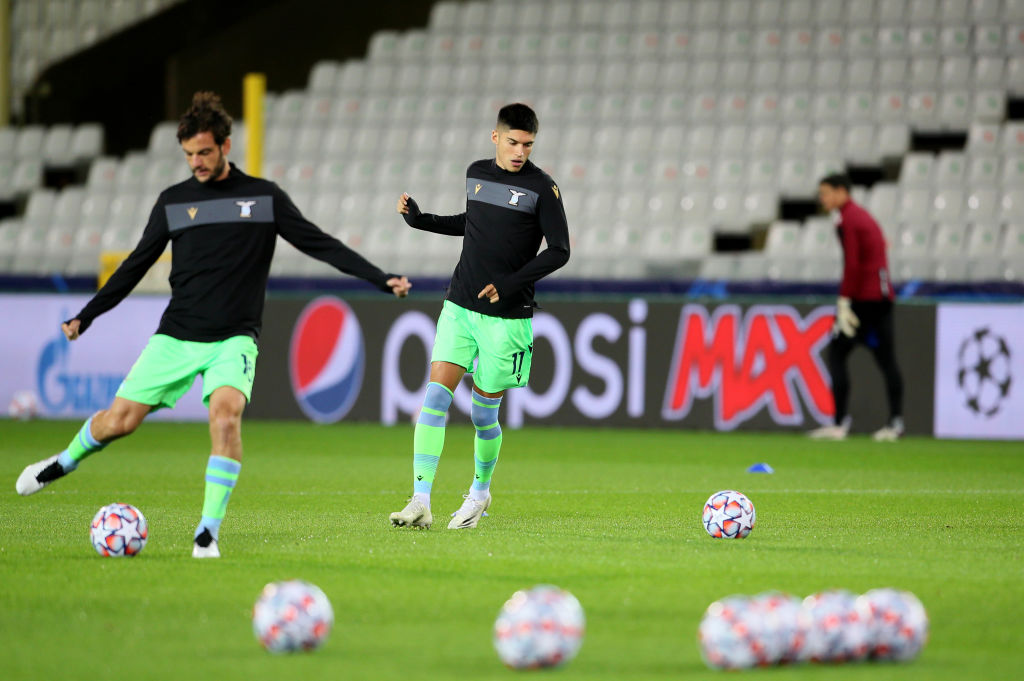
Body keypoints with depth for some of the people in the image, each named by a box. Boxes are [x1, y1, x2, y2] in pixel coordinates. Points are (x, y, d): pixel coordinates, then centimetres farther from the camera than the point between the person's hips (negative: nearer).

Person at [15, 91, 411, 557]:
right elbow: (137, 264, 15)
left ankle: (208, 532, -21)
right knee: (120, 419, -4)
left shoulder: (264, 197, 3)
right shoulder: (173, 201, 7)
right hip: (176, 336, 2)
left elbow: (320, 245, 4)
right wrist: (86, 316, 13)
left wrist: (382, 281, -2)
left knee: (225, 413, -28)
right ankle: (65, 462, 30)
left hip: (234, 339, -2)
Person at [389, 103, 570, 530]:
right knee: (436, 394, -11)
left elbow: (559, 251, -7)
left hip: (507, 316, -4)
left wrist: (512, 283, -17)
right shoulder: (476, 173, 9)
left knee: (483, 411, 3)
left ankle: (480, 491, 30)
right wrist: (419, 220, 14)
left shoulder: (542, 188, -7)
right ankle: (420, 502, -14)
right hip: (459, 306, 4)